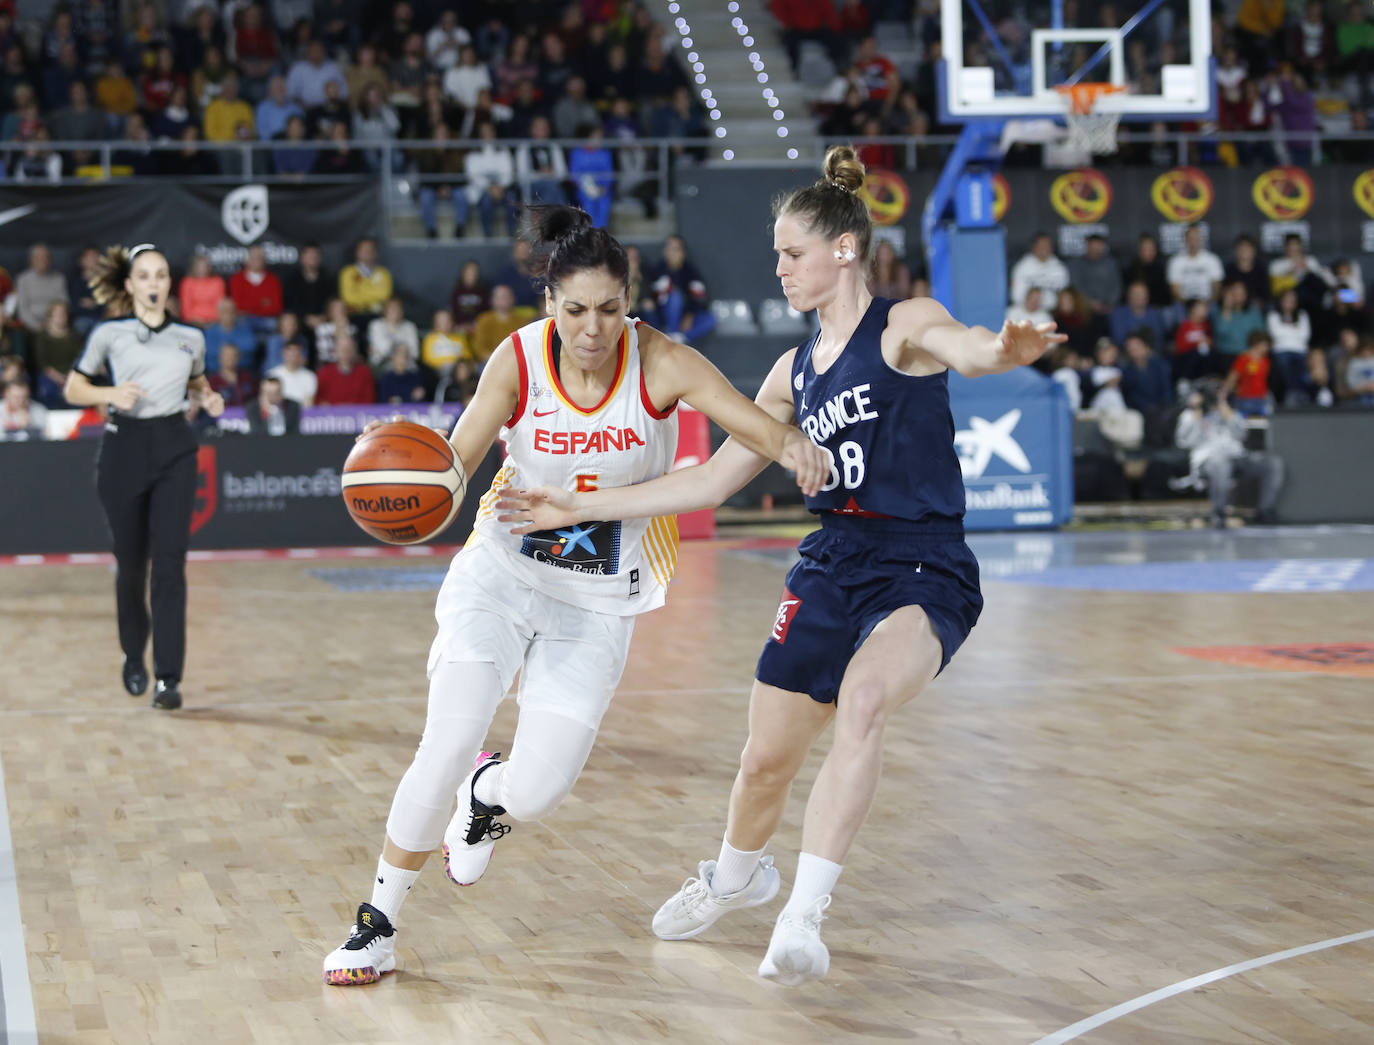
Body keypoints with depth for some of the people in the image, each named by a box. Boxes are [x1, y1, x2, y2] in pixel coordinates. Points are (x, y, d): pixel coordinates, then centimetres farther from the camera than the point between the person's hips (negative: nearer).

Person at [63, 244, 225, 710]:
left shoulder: (191, 337, 9)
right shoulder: (109, 334, 1)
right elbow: (73, 389, 7)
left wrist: (209, 398, 4)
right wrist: (110, 394, -12)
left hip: (174, 449, 1)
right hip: (124, 446, -1)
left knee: (170, 563, -10)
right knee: (131, 563, 7)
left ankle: (168, 678, -11)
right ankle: (133, 659, 31)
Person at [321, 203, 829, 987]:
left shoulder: (660, 362, -18)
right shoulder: (519, 359, -14)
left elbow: (755, 425, -27)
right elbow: (454, 464, -14)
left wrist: (791, 444, -50)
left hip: (598, 605, 0)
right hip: (502, 576, 0)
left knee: (539, 791, -7)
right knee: (448, 745, -16)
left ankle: (488, 794, 33)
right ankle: (377, 926, 3)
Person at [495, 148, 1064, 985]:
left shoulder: (903, 326, -5)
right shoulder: (795, 373, 14)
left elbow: (963, 348, -30)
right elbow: (712, 480, 16)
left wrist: (1005, 349, -56)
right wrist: (580, 507, 12)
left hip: (926, 571, -6)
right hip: (834, 565, 6)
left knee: (861, 699, -34)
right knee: (767, 758, 8)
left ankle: (805, 915, -33)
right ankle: (735, 876, 41)